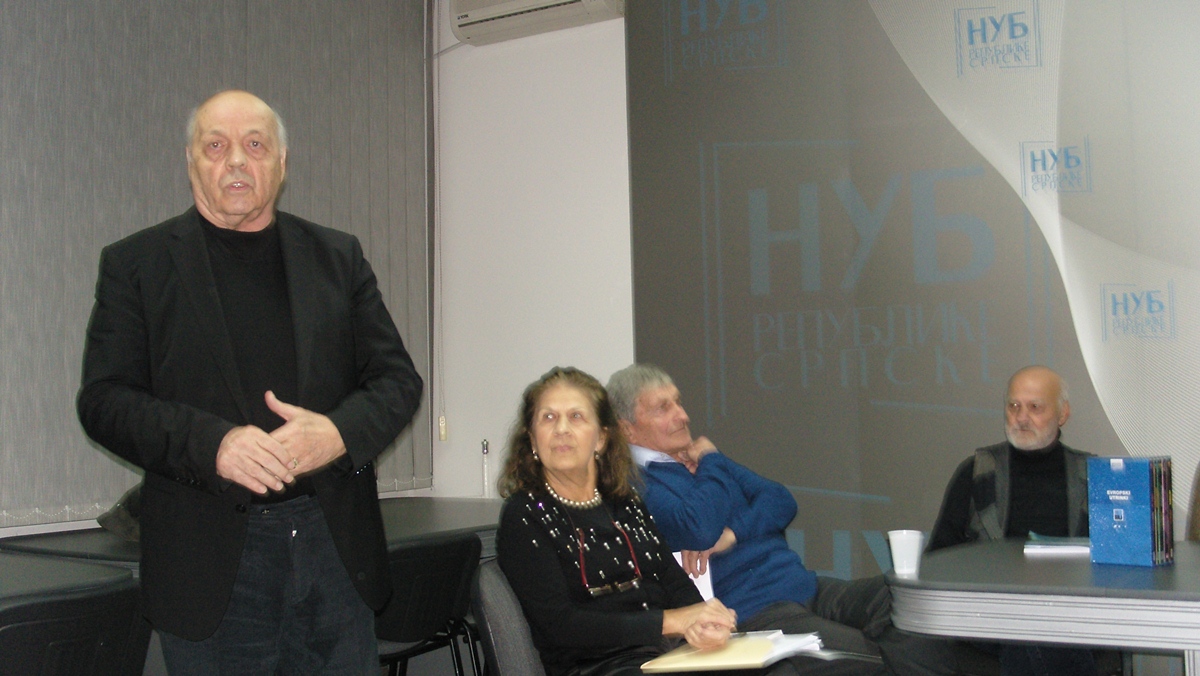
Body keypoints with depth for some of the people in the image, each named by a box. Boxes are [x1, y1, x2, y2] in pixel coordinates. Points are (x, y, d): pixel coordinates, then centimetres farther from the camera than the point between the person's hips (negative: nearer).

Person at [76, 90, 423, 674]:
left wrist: (339, 433, -13)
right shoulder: (136, 264, 5)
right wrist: (213, 444, -20)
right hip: (208, 561, -2)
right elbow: (104, 400, -3)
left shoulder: (338, 258, 11)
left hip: (335, 548, 3)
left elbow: (397, 379, 9)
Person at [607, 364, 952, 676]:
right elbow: (701, 531, -23)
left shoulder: (699, 456, 21)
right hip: (750, 610, -8)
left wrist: (732, 534, -9)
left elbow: (781, 501, 13)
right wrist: (710, 462, -3)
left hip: (805, 587, 8)